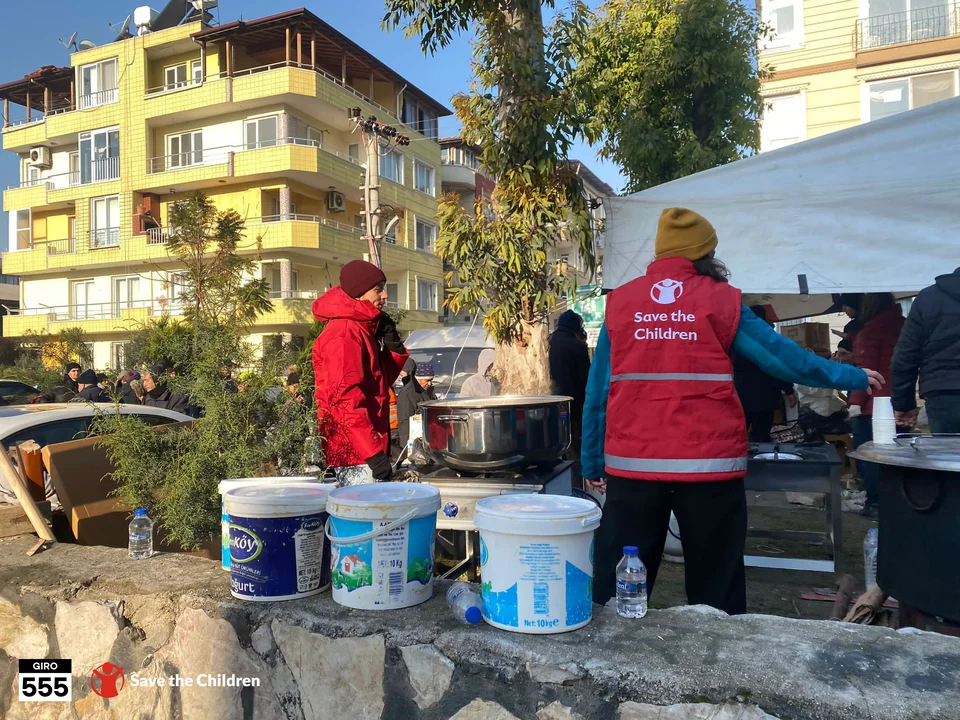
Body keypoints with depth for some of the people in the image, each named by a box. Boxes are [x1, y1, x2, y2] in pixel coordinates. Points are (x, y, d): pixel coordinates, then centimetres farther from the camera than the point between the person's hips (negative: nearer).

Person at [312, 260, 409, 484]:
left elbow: (379, 381, 20)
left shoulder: (362, 329, 15)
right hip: (355, 454, -10)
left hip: (366, 448, 10)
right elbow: (345, 398, -24)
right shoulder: (343, 333, -16)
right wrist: (373, 452, -27)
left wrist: (393, 346, 4)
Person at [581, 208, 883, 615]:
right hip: (708, 463, -2)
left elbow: (597, 392, 6)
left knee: (616, 589, 9)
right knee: (715, 586, 11)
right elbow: (781, 357, 5)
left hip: (633, 464, 2)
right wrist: (852, 378, 21)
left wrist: (592, 462, 12)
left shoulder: (620, 302, 6)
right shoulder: (720, 300, 0)